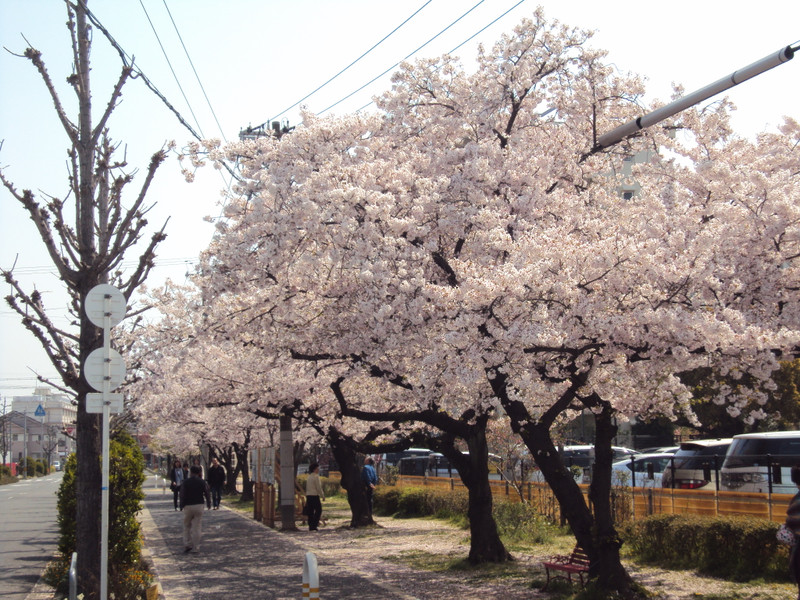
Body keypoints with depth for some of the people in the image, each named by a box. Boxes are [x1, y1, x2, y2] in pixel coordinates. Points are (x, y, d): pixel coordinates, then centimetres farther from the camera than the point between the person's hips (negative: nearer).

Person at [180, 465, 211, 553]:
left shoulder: (185, 482, -4)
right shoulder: (202, 482, 1)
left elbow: (182, 495, -5)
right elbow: (207, 493, 4)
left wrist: (181, 506, 3)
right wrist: (208, 505, 16)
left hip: (188, 506, -1)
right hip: (199, 506, 1)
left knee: (186, 526, 12)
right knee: (197, 527, 4)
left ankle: (187, 545, 6)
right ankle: (195, 547, 4)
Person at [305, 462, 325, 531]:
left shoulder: (309, 476, 15)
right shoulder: (316, 476, -10)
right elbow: (319, 488, -12)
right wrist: (322, 496, -4)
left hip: (308, 495, 8)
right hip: (315, 495, -8)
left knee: (310, 512, 8)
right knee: (318, 510, -1)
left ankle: (311, 526, 7)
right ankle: (314, 525, -8)